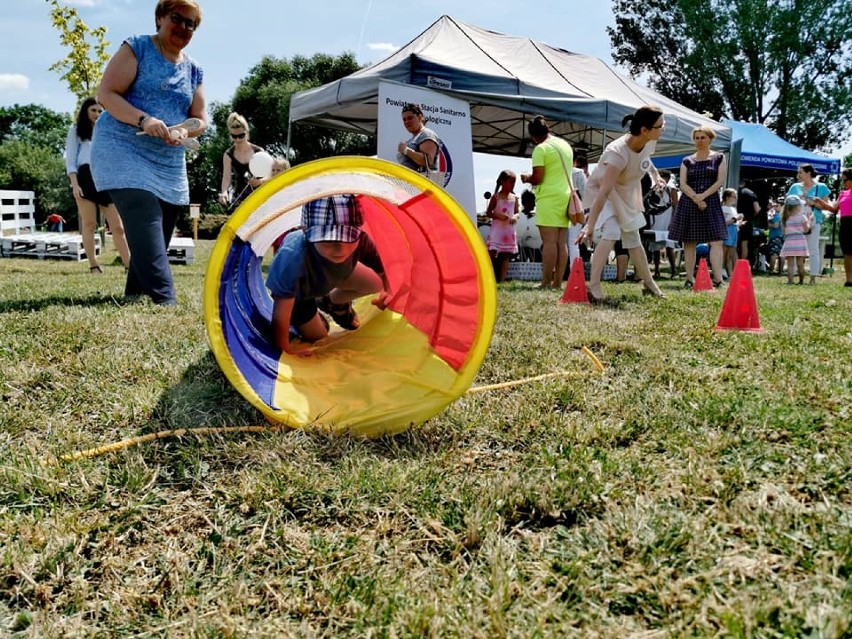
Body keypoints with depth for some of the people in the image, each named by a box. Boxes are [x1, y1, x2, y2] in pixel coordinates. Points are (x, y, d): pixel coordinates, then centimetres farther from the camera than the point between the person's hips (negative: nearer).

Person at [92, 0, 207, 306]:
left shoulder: (194, 70, 14)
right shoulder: (136, 48, -2)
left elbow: (200, 119, 12)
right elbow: (106, 93, -9)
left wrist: (183, 130, -11)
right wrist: (144, 120, -24)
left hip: (170, 163, 7)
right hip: (124, 151, -7)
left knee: (156, 239, 7)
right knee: (147, 233, -21)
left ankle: (134, 297, 19)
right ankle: (164, 302, -26)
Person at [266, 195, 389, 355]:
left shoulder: (361, 240, -36)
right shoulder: (293, 256, -50)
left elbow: (383, 272, -16)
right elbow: (280, 314, -37)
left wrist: (387, 291, -36)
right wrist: (284, 348, -26)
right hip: (297, 293, -4)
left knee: (376, 284, -6)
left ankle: (332, 302, 21)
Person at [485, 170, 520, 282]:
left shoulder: (514, 198, 9)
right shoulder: (496, 197, -1)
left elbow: (517, 212, 13)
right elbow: (488, 212, -1)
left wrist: (515, 217, -10)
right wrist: (498, 215, -18)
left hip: (510, 230, 4)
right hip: (497, 228, -4)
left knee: (506, 255, 3)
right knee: (492, 253, -9)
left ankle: (502, 280, 4)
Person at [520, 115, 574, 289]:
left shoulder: (541, 149, -9)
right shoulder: (566, 145, 17)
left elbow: (538, 178, -14)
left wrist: (526, 178, 7)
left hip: (548, 198, -8)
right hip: (565, 196, 8)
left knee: (549, 241, -10)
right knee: (561, 242, 5)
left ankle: (546, 282, -10)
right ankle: (557, 281, 5)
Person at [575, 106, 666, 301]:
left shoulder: (649, 143, -16)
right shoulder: (618, 152, -38)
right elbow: (604, 191, -45)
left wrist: (655, 175, 5)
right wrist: (590, 225, -50)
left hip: (626, 194, 7)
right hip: (600, 190, -7)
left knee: (633, 238, 14)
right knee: (611, 232, -27)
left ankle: (649, 283, 29)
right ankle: (593, 286, -27)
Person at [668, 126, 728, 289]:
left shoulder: (719, 158, 8)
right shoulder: (687, 161, 11)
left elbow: (720, 181, -1)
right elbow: (683, 184, 1)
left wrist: (703, 195, -13)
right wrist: (696, 199, -13)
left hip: (711, 203, -1)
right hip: (689, 204, 1)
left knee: (716, 241, -11)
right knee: (689, 243, 1)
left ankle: (718, 278, -16)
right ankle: (690, 278, 5)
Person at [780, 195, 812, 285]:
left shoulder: (785, 218, 6)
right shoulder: (802, 217, -2)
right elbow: (806, 229, 1)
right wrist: (809, 219, 14)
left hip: (788, 242, 1)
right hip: (800, 241, -1)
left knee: (790, 264, -2)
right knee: (800, 264, 4)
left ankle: (790, 280, -10)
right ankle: (801, 281, 7)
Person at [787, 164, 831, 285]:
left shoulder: (820, 187, 6)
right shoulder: (795, 187, 14)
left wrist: (814, 203, -11)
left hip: (813, 222, -3)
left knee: (813, 250, -3)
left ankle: (813, 277, -1)